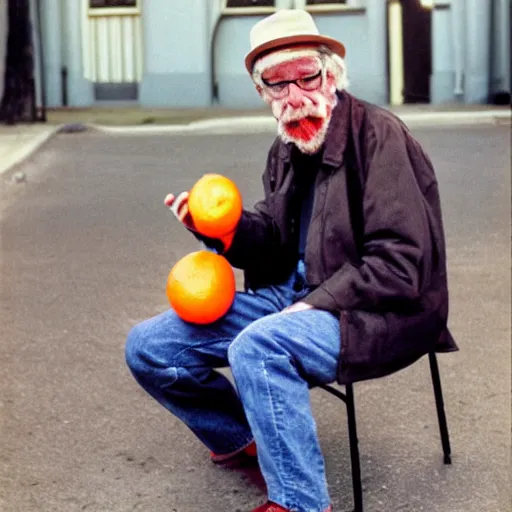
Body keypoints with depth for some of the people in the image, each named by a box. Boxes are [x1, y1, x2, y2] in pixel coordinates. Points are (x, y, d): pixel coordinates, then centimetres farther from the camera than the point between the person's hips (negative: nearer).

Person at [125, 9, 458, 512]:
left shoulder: (379, 135, -15)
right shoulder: (286, 150, 8)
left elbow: (399, 263, -19)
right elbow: (275, 241, 12)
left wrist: (314, 304, -21)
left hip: (374, 313, -8)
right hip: (291, 297, 8)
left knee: (256, 347, -37)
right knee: (148, 346, -2)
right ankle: (246, 442, 20)